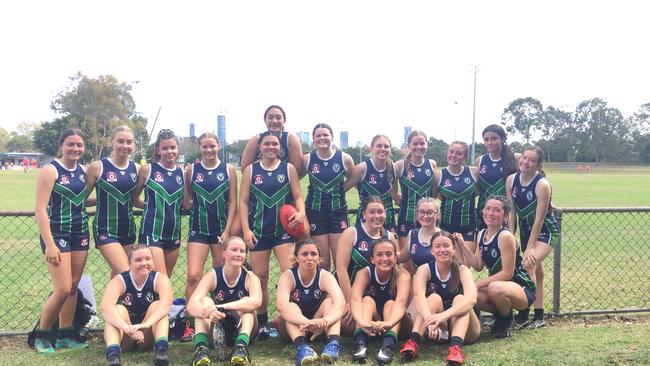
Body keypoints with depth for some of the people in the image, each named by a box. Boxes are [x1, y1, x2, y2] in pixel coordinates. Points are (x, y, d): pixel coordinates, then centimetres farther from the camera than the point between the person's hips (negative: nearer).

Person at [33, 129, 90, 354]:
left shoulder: (83, 171, 7)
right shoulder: (50, 171, -12)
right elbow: (40, 210, -16)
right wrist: (49, 245, -21)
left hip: (80, 233, 6)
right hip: (57, 234, -6)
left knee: (74, 287, 8)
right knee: (63, 289, -9)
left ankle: (65, 336, 20)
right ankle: (41, 336, 11)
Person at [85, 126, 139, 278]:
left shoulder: (136, 168, 4)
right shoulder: (97, 167, -7)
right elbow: (83, 199, -2)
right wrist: (103, 199, -11)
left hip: (128, 229, 5)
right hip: (106, 230, -5)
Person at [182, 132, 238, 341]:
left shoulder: (228, 170, 2)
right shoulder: (192, 170, 4)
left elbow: (233, 202, 1)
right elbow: (186, 201, 13)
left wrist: (227, 230, -6)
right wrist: (188, 202, -9)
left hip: (222, 229, 0)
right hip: (198, 229, 0)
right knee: (193, 276, -12)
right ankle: (190, 324, -4)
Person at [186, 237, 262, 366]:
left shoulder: (250, 277, -14)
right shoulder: (212, 275, -13)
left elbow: (256, 301, -38)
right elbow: (191, 304, -28)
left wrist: (221, 307, -48)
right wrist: (207, 312, -52)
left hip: (242, 328, -1)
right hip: (216, 331, 1)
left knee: (246, 304, -27)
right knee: (205, 300, -23)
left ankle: (242, 346, -48)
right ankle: (201, 347, -43)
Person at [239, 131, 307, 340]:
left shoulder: (288, 169, 5)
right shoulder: (250, 170, 6)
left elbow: (298, 197, 6)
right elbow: (243, 202, 5)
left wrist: (301, 212, -15)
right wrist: (246, 230, -3)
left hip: (284, 229, -1)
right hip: (259, 231, 1)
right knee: (259, 279, 5)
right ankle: (262, 324, 17)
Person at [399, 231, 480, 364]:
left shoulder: (462, 270, -11)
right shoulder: (424, 269, -8)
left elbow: (471, 299, -32)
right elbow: (419, 296, -28)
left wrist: (443, 316, -49)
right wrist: (430, 319, -49)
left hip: (465, 329, -1)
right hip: (438, 328, 1)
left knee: (460, 299, -27)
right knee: (434, 298, -24)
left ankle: (456, 346, -50)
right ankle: (413, 341, -42)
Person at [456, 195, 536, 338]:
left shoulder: (505, 236, -20)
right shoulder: (482, 234, 4)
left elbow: (507, 273, -21)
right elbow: (478, 266, 3)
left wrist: (478, 284, -20)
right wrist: (462, 245, -4)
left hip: (522, 288, -7)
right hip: (498, 285, 7)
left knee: (495, 289, -38)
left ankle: (507, 321, -5)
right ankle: (500, 314, 11)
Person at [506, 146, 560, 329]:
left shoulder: (542, 185, -22)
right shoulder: (511, 180, -7)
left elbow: (539, 219, -22)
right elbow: (511, 212, -3)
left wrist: (530, 247, -22)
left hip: (545, 231, -6)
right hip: (525, 230, 6)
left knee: (528, 264, -24)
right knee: (537, 272, 14)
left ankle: (523, 315, -18)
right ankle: (539, 316, 23)